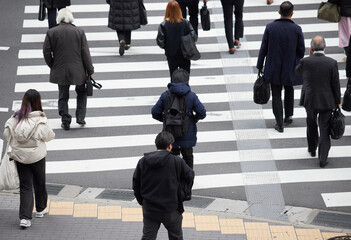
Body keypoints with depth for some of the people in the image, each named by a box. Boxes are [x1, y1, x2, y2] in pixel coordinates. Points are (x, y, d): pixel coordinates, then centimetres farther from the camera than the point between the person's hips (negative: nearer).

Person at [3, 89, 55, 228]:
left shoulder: (15, 119, -11)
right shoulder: (40, 121, -18)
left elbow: (6, 134, -4)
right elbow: (50, 136, -6)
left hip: (19, 156, 2)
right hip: (37, 156, -2)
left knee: (25, 186, 7)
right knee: (39, 183, 21)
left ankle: (24, 217, -5)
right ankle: (40, 209, 39)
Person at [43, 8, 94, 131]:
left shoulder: (51, 32, -6)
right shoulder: (79, 32, -6)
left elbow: (46, 52, -4)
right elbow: (85, 53, -4)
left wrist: (52, 66, 11)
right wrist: (90, 71, 2)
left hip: (60, 70, 0)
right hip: (78, 70, 0)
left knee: (63, 96, 11)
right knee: (81, 92, 20)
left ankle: (65, 121, 9)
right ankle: (80, 117, 12)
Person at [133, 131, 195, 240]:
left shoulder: (143, 162, -3)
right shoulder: (176, 161, -12)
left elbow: (136, 185, 1)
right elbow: (190, 176, -3)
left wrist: (142, 202, 13)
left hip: (149, 209, 3)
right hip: (170, 210, -2)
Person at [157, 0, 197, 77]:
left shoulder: (163, 25, -16)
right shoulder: (185, 23, -15)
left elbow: (160, 42, -15)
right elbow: (194, 37, -16)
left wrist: (165, 47, 5)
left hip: (171, 55, 0)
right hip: (184, 56, 0)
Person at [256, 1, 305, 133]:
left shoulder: (270, 27, -12)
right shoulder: (296, 29, -13)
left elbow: (263, 49, -7)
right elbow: (301, 50, -6)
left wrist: (260, 66, 4)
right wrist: (298, 62, 15)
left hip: (273, 69, 0)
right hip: (290, 68, 0)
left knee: (276, 95, 7)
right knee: (289, 90, 26)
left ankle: (279, 124, 5)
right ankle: (288, 116, 31)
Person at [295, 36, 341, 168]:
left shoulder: (305, 62, -14)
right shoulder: (332, 63, -15)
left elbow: (298, 71, 10)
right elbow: (336, 85, -8)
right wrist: (337, 101, 5)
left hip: (310, 101, 1)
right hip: (327, 101, -1)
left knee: (311, 124, 26)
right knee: (324, 129, 9)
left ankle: (312, 149, 41)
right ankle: (323, 159, 9)